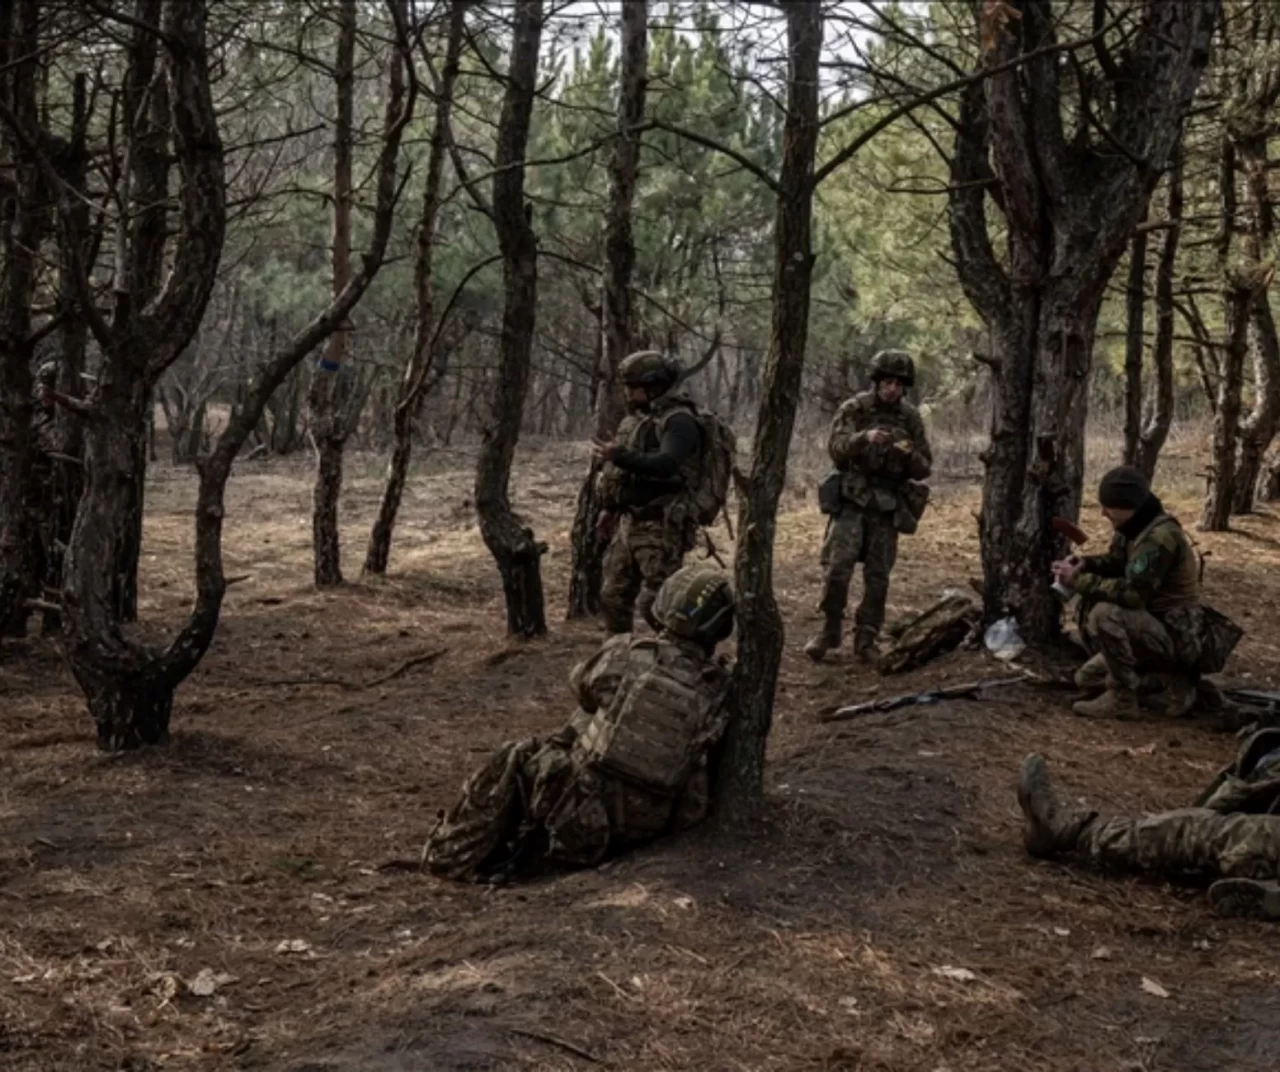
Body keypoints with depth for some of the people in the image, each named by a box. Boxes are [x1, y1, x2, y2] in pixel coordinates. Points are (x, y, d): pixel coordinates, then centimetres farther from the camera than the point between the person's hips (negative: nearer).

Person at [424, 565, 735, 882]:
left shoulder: (624, 654, -9)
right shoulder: (717, 689, -8)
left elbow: (581, 682, 11)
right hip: (642, 826, 3)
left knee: (517, 761, 12)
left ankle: (455, 853, 12)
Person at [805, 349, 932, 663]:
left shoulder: (911, 418, 5)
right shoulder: (854, 409, -3)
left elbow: (924, 468, 6)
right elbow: (836, 448, -16)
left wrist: (909, 454, -16)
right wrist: (864, 437, -34)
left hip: (888, 504, 2)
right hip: (852, 498, -2)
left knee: (878, 576, 2)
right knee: (838, 567, -12)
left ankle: (866, 639, 14)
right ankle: (830, 630, 6)